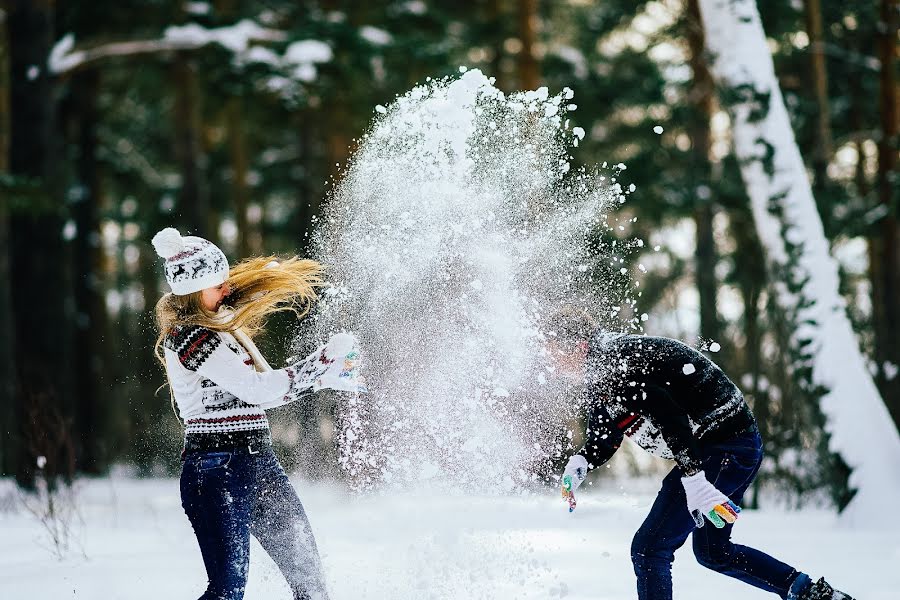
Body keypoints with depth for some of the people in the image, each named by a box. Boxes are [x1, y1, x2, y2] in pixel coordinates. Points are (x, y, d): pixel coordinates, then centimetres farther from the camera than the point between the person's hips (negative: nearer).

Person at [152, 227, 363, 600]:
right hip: (217, 470, -9)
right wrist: (324, 359, -13)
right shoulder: (188, 338, -14)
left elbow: (262, 393, 23)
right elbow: (258, 388, -18)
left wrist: (327, 378, 22)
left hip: (257, 463, 9)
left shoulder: (219, 323, 15)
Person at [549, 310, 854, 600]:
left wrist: (694, 482, -34)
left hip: (721, 451, -11)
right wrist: (577, 464, -3)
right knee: (712, 551, 25)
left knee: (649, 548, -9)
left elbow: (669, 416, -28)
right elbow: (602, 441, 19)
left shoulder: (613, 364, -16)